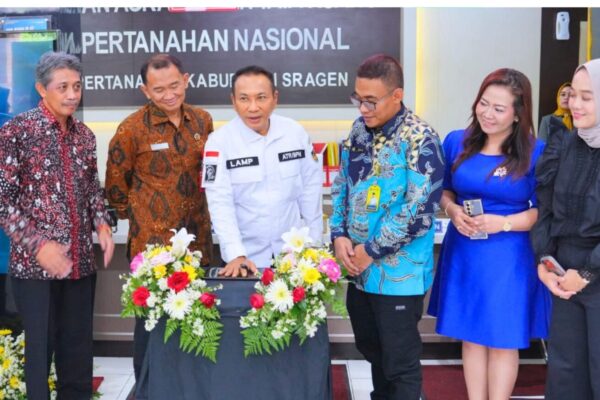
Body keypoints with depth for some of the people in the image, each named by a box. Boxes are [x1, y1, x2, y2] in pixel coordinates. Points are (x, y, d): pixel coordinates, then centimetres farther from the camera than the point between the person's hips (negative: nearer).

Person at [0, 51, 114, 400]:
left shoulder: (84, 134, 8)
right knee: (39, 346, 5)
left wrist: (102, 224, -1)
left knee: (79, 346, 12)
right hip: (35, 262, -5)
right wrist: (38, 245, -18)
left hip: (81, 259, 5)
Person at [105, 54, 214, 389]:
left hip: (197, 238, 5)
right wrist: (136, 217, 3)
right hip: (153, 240, -5)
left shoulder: (202, 121, 4)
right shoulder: (133, 128, -10)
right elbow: (116, 182, 0)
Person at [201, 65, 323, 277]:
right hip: (247, 256, -2)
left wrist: (314, 242, 3)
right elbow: (220, 203, -15)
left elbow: (311, 187, 2)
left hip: (293, 252, 2)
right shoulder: (219, 141, -12)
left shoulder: (295, 132, -5)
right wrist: (236, 255, -24)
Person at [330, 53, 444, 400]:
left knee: (400, 362, 7)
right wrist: (339, 235, -3)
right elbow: (343, 185, 13)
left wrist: (372, 250, -16)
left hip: (399, 273, -7)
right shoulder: (360, 129, 6)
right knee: (370, 348, 23)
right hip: (359, 267, 7)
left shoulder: (420, 139, -17)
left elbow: (420, 209, -22)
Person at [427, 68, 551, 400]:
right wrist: (453, 211, -10)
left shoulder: (536, 152, -11)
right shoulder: (456, 142, -1)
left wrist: (503, 223, -21)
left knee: (503, 340, 10)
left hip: (510, 258, -3)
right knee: (471, 336, 16)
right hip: (463, 253, 3)